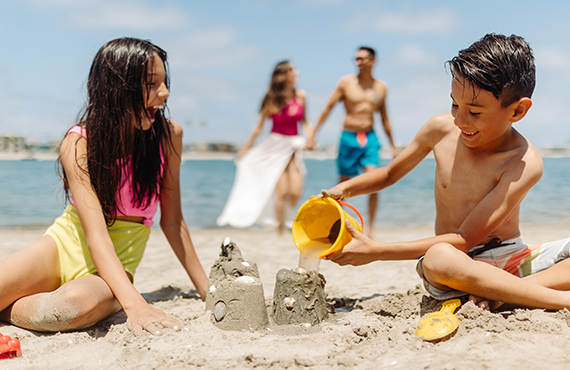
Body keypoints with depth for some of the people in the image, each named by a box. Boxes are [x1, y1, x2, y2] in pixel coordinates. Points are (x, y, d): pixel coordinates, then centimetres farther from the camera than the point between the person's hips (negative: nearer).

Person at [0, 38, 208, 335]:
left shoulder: (169, 136, -7)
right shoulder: (79, 143, -14)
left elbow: (172, 221, 1)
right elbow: (96, 234, -25)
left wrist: (207, 291, 1)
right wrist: (134, 302, -41)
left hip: (115, 266, 1)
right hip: (64, 247, -1)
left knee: (80, 304, -35)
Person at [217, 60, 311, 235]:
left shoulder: (300, 96, 4)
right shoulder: (272, 100, -6)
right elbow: (259, 126, 3)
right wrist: (245, 148, 7)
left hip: (293, 147, 3)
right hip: (276, 146, -3)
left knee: (296, 191, -8)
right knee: (282, 191, -7)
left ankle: (281, 216, 23)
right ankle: (280, 229, 8)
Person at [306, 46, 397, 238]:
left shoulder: (381, 87, 8)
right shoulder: (346, 83, 1)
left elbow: (384, 118, 18)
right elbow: (328, 108, 4)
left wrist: (393, 145, 20)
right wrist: (313, 135, 0)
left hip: (370, 138, 1)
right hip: (349, 137, -1)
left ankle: (370, 229, -7)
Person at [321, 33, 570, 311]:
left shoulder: (525, 163, -17)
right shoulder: (441, 130, -4)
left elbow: (464, 239, -21)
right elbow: (390, 173, 17)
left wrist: (374, 251, -23)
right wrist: (344, 189, -4)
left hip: (515, 262, 0)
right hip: (460, 267, 1)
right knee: (438, 259, -39)